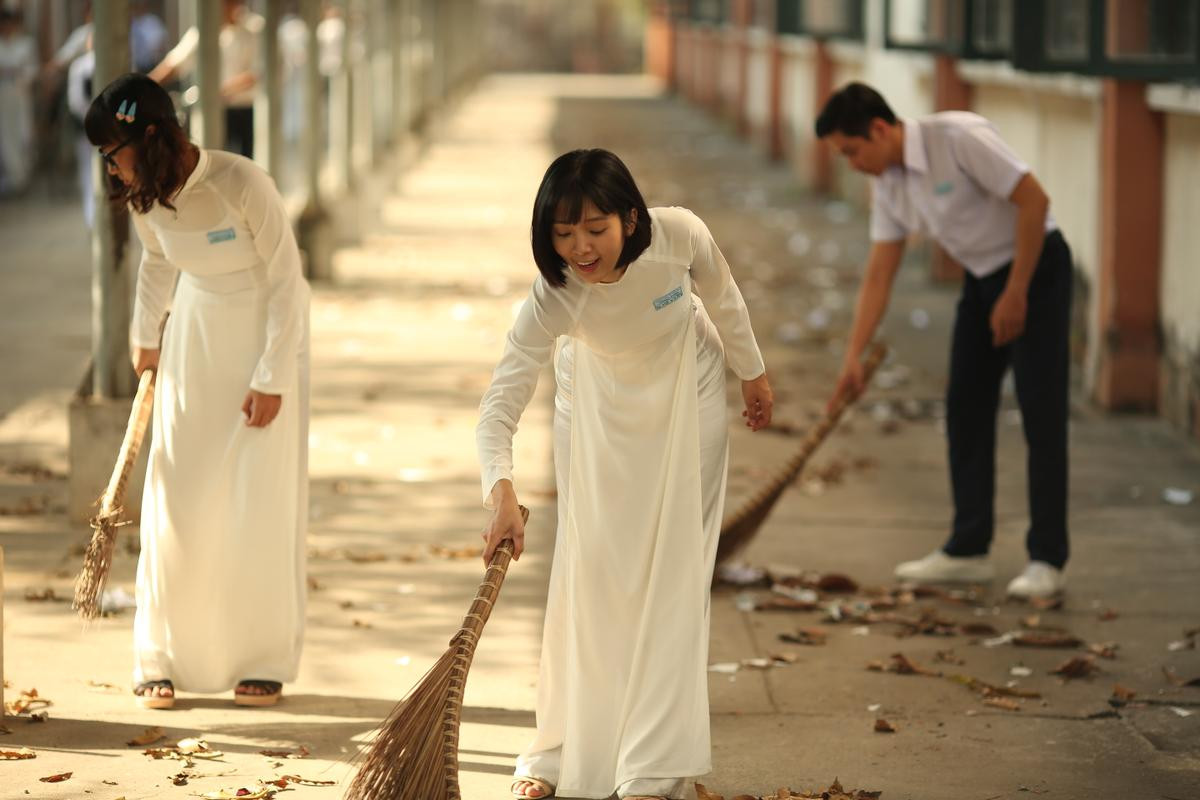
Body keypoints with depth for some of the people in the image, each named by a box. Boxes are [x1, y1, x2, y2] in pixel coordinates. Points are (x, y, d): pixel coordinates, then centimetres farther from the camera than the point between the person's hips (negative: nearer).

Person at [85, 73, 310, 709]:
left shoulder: (241, 184, -27)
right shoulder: (145, 199, -9)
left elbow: (286, 281, -19)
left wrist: (271, 379, -17)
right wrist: (144, 336, 19)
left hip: (267, 333, -5)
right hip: (196, 336, 5)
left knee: (261, 504, -3)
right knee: (175, 498, 2)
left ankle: (265, 662, 7)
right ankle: (162, 660, 10)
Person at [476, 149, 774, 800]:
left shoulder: (680, 235, -34)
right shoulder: (553, 297, -35)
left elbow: (722, 298, -10)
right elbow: (500, 404, -40)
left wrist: (751, 372, 5)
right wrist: (501, 491, -57)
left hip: (685, 384, 0)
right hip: (596, 395, 0)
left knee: (674, 568, -3)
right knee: (587, 567, -1)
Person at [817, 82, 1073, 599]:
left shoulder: (958, 138, -24)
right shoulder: (889, 184, 1)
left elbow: (1034, 200, -25)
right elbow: (878, 275, 5)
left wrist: (1017, 294, -21)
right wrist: (853, 357, -1)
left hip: (1035, 269, -8)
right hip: (982, 278, 8)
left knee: (1041, 414, -9)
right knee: (965, 409, 7)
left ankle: (1047, 561, -7)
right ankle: (968, 550, 15)